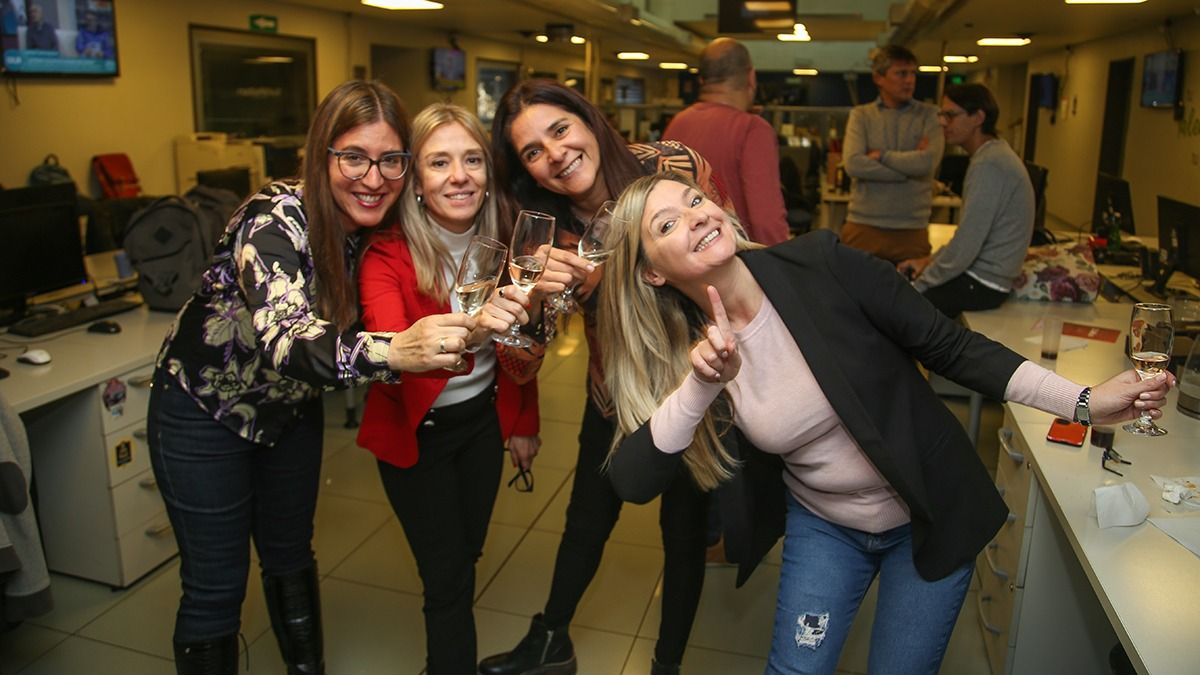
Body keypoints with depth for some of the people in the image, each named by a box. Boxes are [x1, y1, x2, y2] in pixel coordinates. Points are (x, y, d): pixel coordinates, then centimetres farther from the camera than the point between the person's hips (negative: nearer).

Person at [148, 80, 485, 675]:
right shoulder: (277, 218, -31)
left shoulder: (378, 228, -12)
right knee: (216, 586, 4)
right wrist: (392, 351, -66)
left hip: (291, 409, 6)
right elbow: (284, 340, -47)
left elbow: (347, 328, 1)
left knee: (291, 556, 20)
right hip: (207, 409, -5)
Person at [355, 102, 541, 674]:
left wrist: (523, 422, 9)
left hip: (483, 419, 5)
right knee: (448, 579, -1)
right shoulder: (387, 253, -23)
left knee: (466, 555, 21)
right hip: (415, 432, -4)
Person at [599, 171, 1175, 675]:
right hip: (822, 524, 2)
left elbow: (951, 346, -13)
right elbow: (631, 481, -22)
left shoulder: (820, 265, -22)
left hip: (932, 516, -1)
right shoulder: (679, 356, -14)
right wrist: (700, 385, -33)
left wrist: (1084, 402, -16)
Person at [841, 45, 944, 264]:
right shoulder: (861, 115, 6)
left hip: (912, 230, 0)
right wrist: (910, 167, -9)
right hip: (864, 227, 0)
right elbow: (854, 164, -11)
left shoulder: (929, 115, 6)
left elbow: (927, 163, -10)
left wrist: (881, 155, -4)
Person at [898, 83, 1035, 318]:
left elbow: (964, 248, -24)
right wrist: (929, 261, 11)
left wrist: (918, 285, -14)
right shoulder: (993, 155, 12)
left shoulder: (989, 165, -21)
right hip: (980, 275, 10)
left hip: (981, 284, -10)